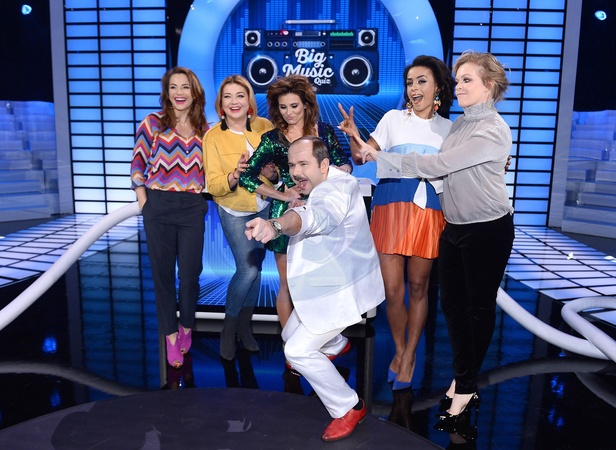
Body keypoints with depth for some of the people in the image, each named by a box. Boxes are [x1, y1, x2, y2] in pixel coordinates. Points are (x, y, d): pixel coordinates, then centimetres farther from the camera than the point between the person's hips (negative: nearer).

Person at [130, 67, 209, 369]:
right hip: (158, 207, -1)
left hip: (193, 208, 1)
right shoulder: (152, 123, 2)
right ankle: (170, 336, 20)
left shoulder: (205, 129, 8)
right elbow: (137, 164, 3)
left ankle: (186, 328, 30)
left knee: (190, 274, 6)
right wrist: (143, 200, -4)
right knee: (163, 273, 6)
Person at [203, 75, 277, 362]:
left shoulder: (264, 127, -9)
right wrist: (234, 176, -36)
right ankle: (228, 328, 13)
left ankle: (245, 325, 32)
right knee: (248, 270, -12)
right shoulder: (213, 137, -14)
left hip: (264, 207, 3)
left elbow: (280, 165, -3)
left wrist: (272, 173, -25)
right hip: (234, 212, -3)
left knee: (256, 268, 11)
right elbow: (213, 185, -17)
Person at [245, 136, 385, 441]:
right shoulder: (318, 188, 6)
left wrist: (275, 225, -68)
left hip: (343, 290, -10)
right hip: (323, 286, 10)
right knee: (291, 335, 22)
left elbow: (315, 217, -50)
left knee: (299, 350, -13)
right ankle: (334, 343, 54)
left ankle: (349, 408, 7)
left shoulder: (336, 189, -28)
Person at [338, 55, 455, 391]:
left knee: (418, 287, 7)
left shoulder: (448, 128, 12)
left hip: (428, 211, 1)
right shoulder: (394, 118, 7)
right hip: (391, 207, -1)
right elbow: (362, 157, 3)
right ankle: (399, 349, 26)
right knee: (391, 290, -1)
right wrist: (353, 136, -16)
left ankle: (409, 356, 25)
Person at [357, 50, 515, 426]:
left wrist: (383, 159, -22)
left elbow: (439, 164, -25)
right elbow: (443, 169, 5)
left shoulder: (492, 130, -18)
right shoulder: (462, 123, 8)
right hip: (455, 226, 8)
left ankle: (466, 388, 25)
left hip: (488, 230, -7)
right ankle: (464, 383, 30)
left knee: (480, 307, 8)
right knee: (452, 305, 12)